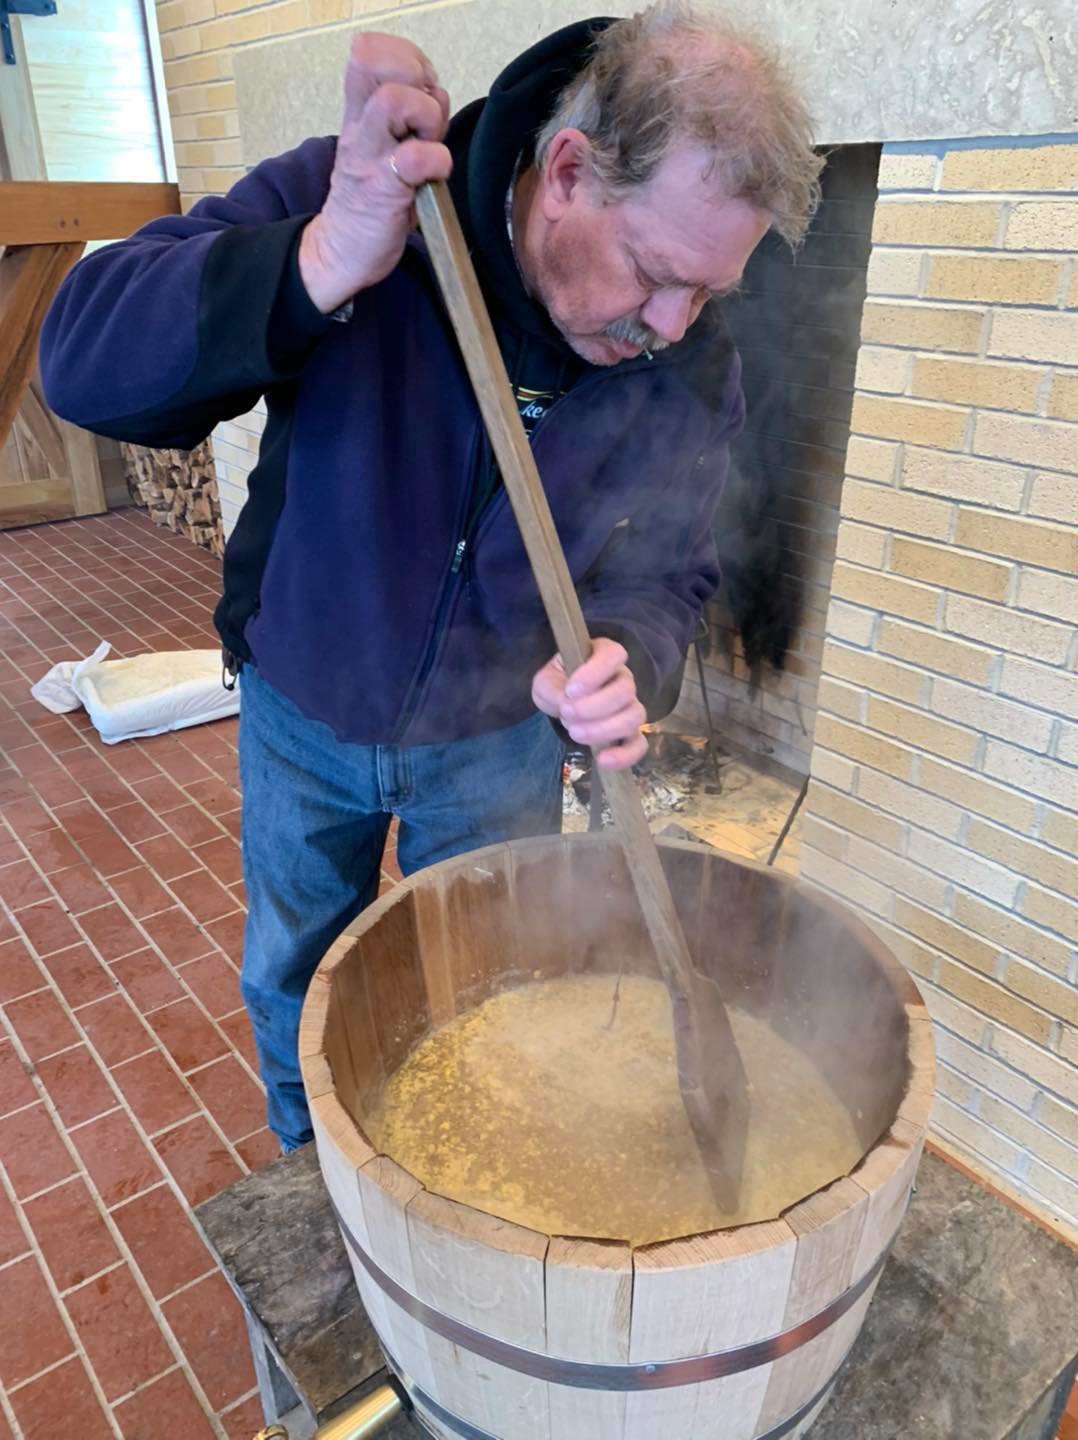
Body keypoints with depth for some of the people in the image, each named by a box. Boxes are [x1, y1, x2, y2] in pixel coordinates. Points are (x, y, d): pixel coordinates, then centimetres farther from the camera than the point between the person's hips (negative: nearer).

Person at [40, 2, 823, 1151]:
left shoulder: (692, 366, -17)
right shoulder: (343, 198, -25)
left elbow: (660, 576, -9)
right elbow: (83, 360, -30)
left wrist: (623, 659, -33)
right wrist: (323, 265, -48)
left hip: (496, 742, 1)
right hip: (302, 711, 0)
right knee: (293, 990, 22)